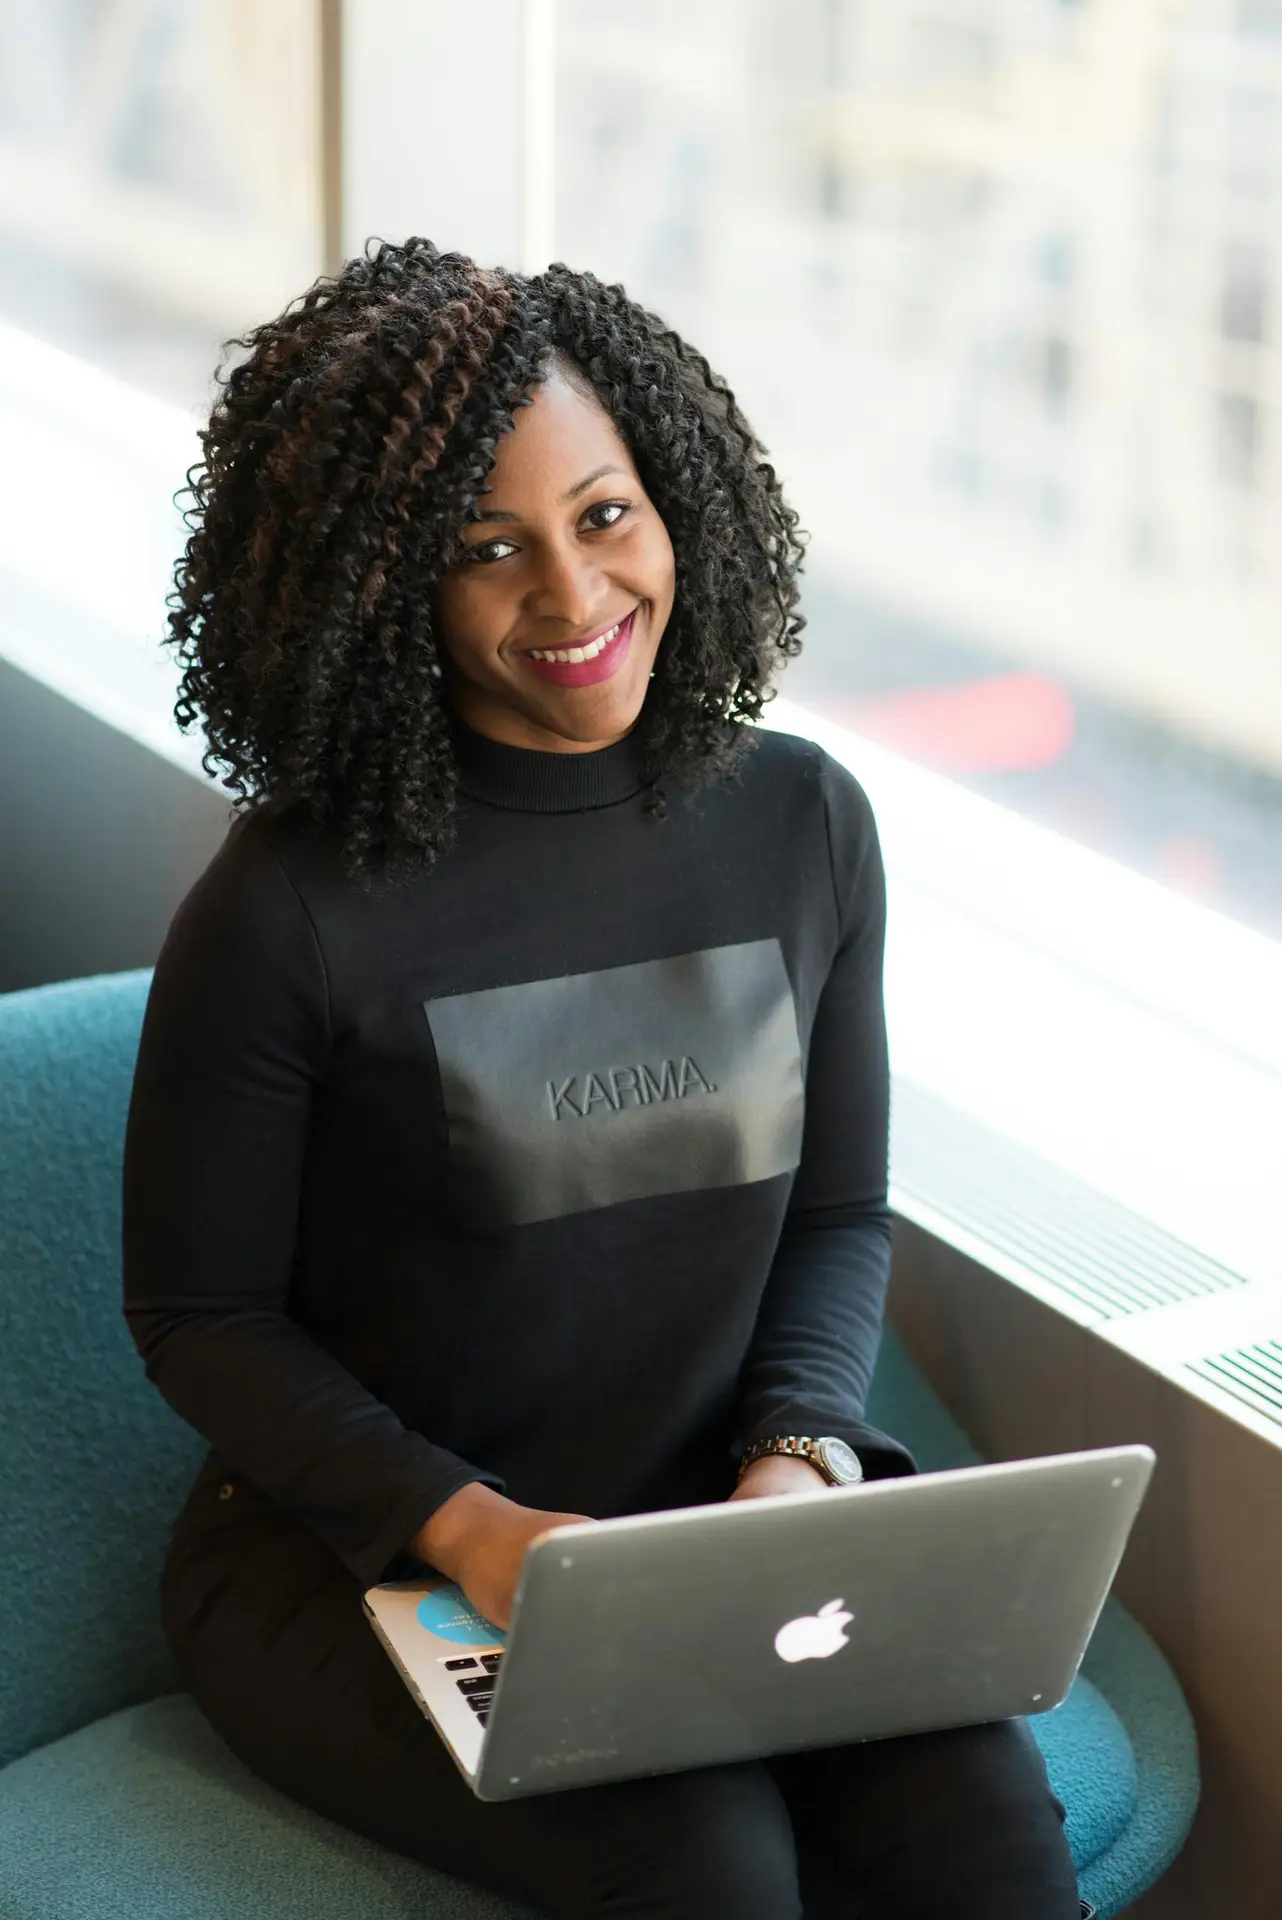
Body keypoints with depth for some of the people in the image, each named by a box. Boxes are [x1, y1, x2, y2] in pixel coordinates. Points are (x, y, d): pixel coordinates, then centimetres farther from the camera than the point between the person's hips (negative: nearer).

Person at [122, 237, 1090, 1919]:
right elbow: (198, 1312, -6)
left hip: (715, 1516, 4)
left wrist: (797, 1456, -9)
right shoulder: (292, 910, -15)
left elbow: (841, 1210, 10)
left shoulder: (804, 823, 0)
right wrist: (465, 1526, -18)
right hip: (354, 1546, -4)